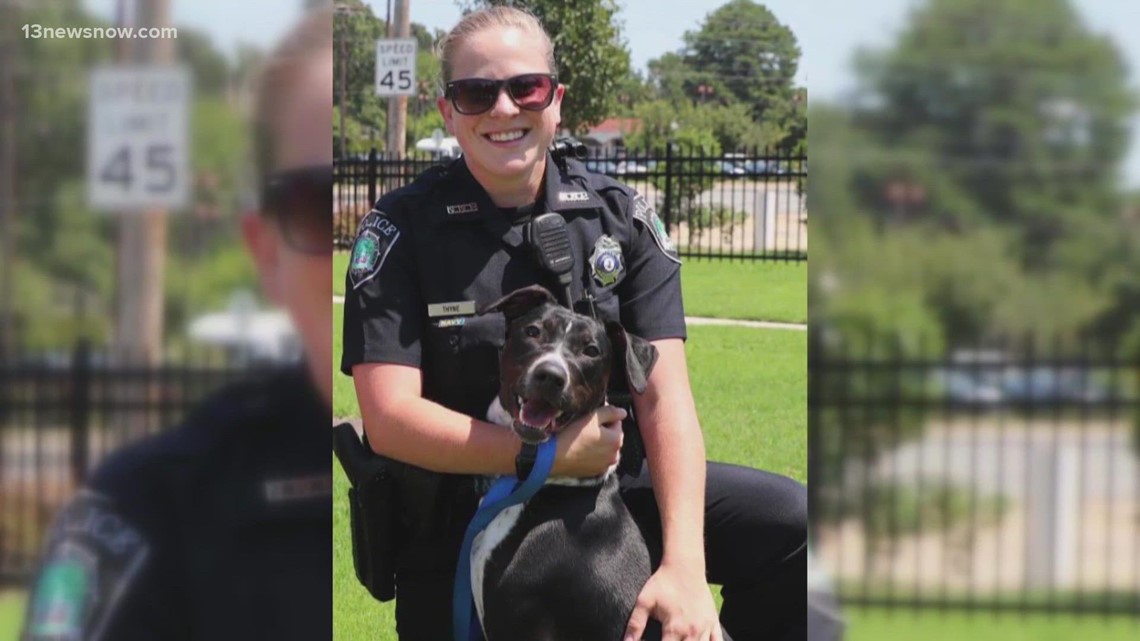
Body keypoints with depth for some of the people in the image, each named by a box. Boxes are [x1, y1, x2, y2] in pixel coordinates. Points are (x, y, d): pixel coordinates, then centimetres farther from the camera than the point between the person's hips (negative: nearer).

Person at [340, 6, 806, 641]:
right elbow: (390, 418, -16)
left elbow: (665, 396, -12)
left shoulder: (621, 216, -2)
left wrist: (685, 565, -26)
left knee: (791, 521, -16)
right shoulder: (403, 228, -9)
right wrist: (550, 455, -23)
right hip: (457, 516, -2)